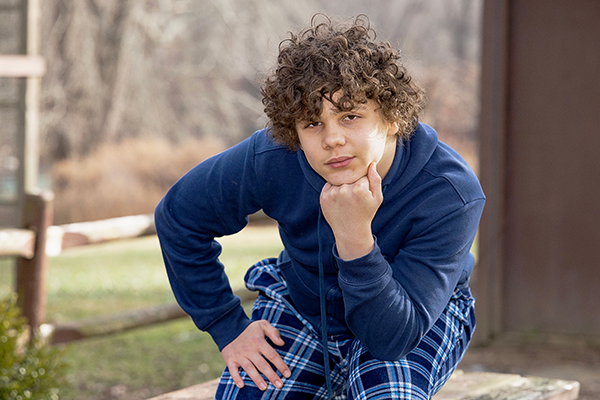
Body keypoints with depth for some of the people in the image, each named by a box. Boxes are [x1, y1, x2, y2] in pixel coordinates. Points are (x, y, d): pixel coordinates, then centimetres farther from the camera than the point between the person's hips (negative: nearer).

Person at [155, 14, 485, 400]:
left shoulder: (451, 194, -33)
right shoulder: (271, 159, -26)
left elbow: (393, 338, -35)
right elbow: (177, 217, -6)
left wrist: (355, 237, -49)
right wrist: (228, 327, -7)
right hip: (300, 308, 3)